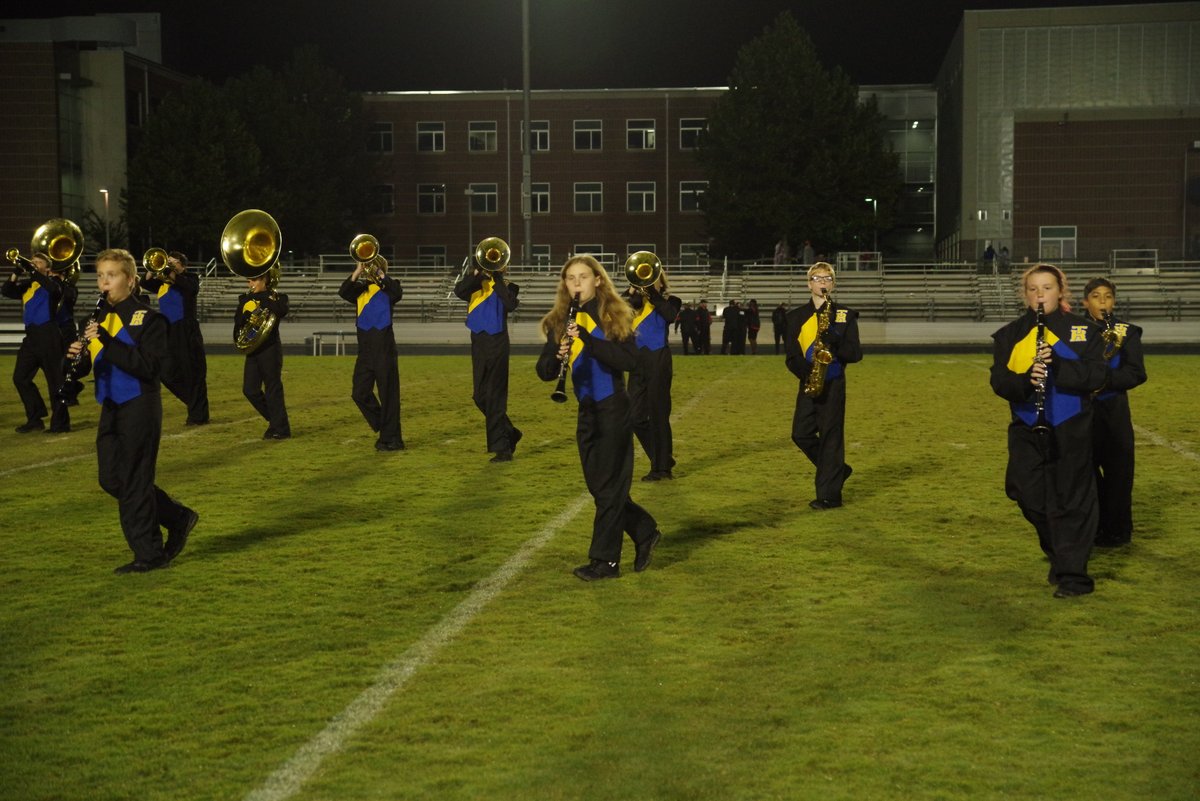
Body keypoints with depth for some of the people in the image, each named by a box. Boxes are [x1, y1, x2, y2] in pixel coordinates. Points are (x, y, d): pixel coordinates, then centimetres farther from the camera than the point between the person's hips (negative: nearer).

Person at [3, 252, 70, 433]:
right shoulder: (27, 284, 18)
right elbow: (6, 291, 4)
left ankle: (60, 423, 0)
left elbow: (55, 289, -23)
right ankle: (35, 418, 16)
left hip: (48, 335, -7)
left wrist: (34, 272, -25)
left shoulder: (52, 281, 1)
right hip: (31, 335, 7)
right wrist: (16, 274, -10)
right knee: (20, 377, 7)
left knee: (54, 379, -4)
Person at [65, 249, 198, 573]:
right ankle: (179, 518, 24)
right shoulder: (98, 318, 11)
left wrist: (107, 342, -27)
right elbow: (85, 366, 10)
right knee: (111, 479, 10)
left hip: (139, 406, -8)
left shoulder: (148, 318, -10)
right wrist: (76, 356, -13)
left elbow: (148, 366, -22)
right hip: (111, 408, 8)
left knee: (134, 481, -4)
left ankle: (149, 554, 7)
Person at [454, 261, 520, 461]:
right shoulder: (475, 282, 10)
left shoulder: (504, 286, 2)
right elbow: (459, 291, -10)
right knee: (480, 397, 10)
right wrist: (477, 272, -16)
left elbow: (511, 305, -19)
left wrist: (496, 277, -15)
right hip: (478, 343, 5)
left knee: (495, 397, -7)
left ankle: (502, 448, -2)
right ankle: (509, 433, 27)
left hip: (497, 344, -5)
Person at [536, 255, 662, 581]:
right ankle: (645, 532, 29)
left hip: (613, 410, -6)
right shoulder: (561, 321, 5)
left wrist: (588, 339, -26)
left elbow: (629, 361, -18)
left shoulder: (614, 315, -7)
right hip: (586, 413, 6)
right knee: (598, 486, 12)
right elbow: (544, 371, -1)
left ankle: (605, 560, 5)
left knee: (609, 486, -1)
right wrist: (558, 356, -24)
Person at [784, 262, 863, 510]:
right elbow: (791, 356, 4)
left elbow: (855, 354, -2)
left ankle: (829, 494, 1)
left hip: (833, 384, -3)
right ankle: (836, 470, 22)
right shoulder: (797, 316, 8)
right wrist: (805, 372, -15)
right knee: (801, 434, 0)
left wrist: (836, 342, -20)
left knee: (830, 436, -4)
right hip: (808, 383, 3)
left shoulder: (845, 315, 3)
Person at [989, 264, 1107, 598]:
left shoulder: (1081, 330, -1)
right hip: (1027, 430, 3)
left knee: (1070, 501, -1)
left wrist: (1058, 365, -24)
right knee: (1029, 496, 5)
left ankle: (1073, 575, 6)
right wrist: (1026, 381, -23)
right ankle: (1059, 556, 29)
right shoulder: (1009, 335, 5)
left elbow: (1095, 377, -9)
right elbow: (999, 381, -2)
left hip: (1070, 430, -3)